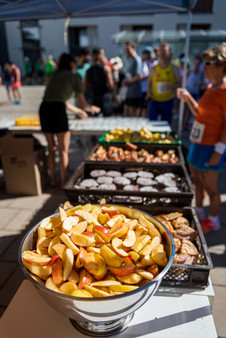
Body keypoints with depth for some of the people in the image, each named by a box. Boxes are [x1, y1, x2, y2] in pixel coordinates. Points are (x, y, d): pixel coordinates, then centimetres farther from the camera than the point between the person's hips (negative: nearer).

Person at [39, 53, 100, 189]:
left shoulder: (55, 75, 24)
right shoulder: (74, 77, 7)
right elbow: (83, 103, 7)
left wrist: (79, 111, 40)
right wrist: (93, 108, 29)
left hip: (44, 109, 6)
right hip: (57, 111, -6)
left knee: (51, 148, 19)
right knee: (64, 150, 6)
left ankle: (53, 180, 29)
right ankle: (64, 183, 14)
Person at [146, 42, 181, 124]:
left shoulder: (174, 68, 1)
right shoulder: (153, 68, 4)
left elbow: (179, 83, 3)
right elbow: (149, 83, 10)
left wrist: (172, 86, -18)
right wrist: (148, 93, -8)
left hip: (168, 101, 0)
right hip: (154, 100, 0)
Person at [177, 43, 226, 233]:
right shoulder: (210, 88, 11)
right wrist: (188, 98, 6)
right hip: (198, 142, 9)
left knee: (210, 186, 4)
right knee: (197, 180, 18)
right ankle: (199, 213, 37)